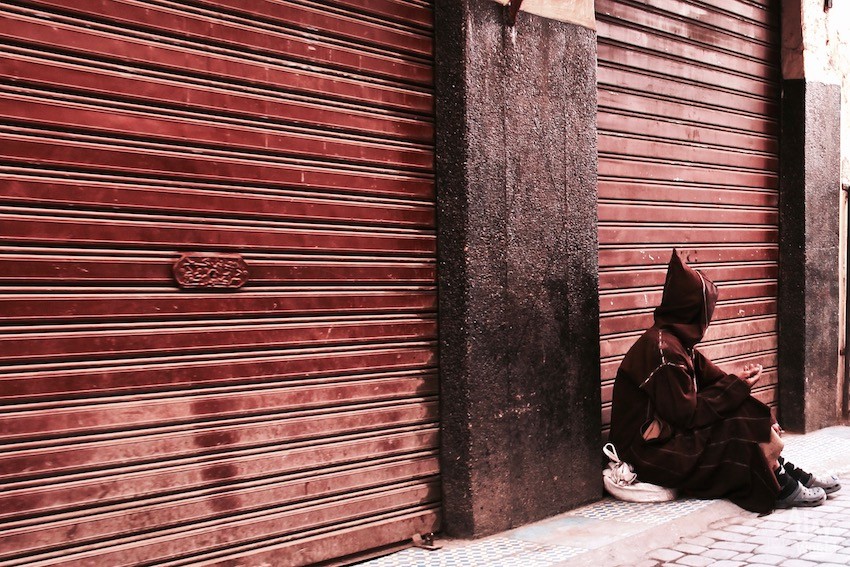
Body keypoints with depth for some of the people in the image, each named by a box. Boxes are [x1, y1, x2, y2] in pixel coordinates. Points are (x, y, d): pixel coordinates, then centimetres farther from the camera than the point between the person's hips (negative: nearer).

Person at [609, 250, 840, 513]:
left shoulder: (679, 342, 11)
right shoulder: (663, 349, -22)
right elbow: (687, 414, -22)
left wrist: (737, 380, -7)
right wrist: (736, 386, -13)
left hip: (671, 435, 10)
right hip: (650, 452, -10)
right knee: (740, 427, -16)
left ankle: (791, 475, 5)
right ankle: (780, 488, -1)